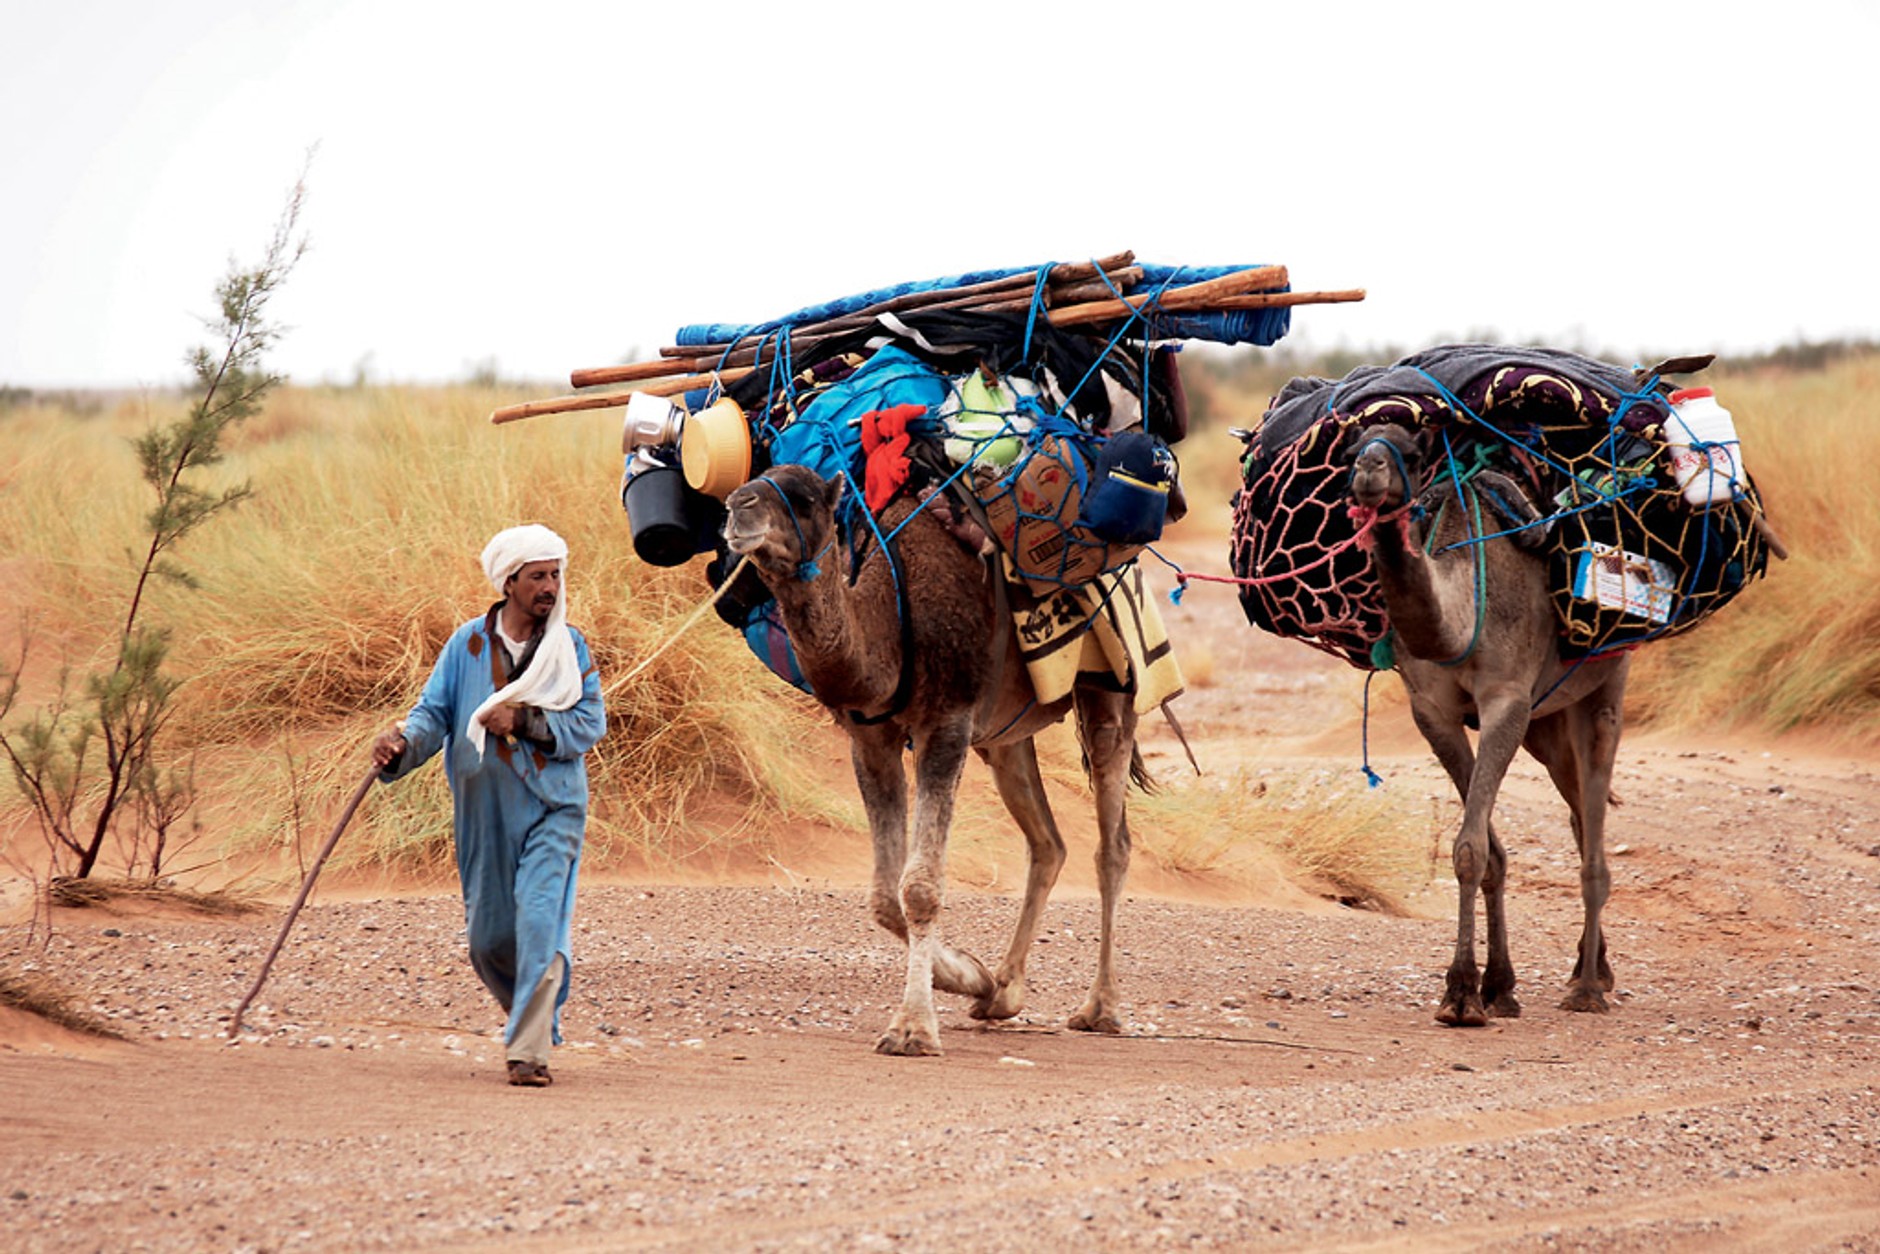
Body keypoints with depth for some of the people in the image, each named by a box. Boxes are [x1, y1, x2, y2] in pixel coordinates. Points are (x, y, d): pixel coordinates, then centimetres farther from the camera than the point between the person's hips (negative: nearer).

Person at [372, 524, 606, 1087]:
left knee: (540, 920, -16)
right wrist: (402, 744, -23)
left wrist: (525, 721, -17)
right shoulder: (468, 644, 1)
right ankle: (535, 1016, 36)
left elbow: (590, 723, -4)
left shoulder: (570, 646, 1)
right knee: (489, 939, 8)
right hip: (485, 812, 2)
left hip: (552, 807, -2)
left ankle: (530, 1049, -12)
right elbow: (434, 712, -3)